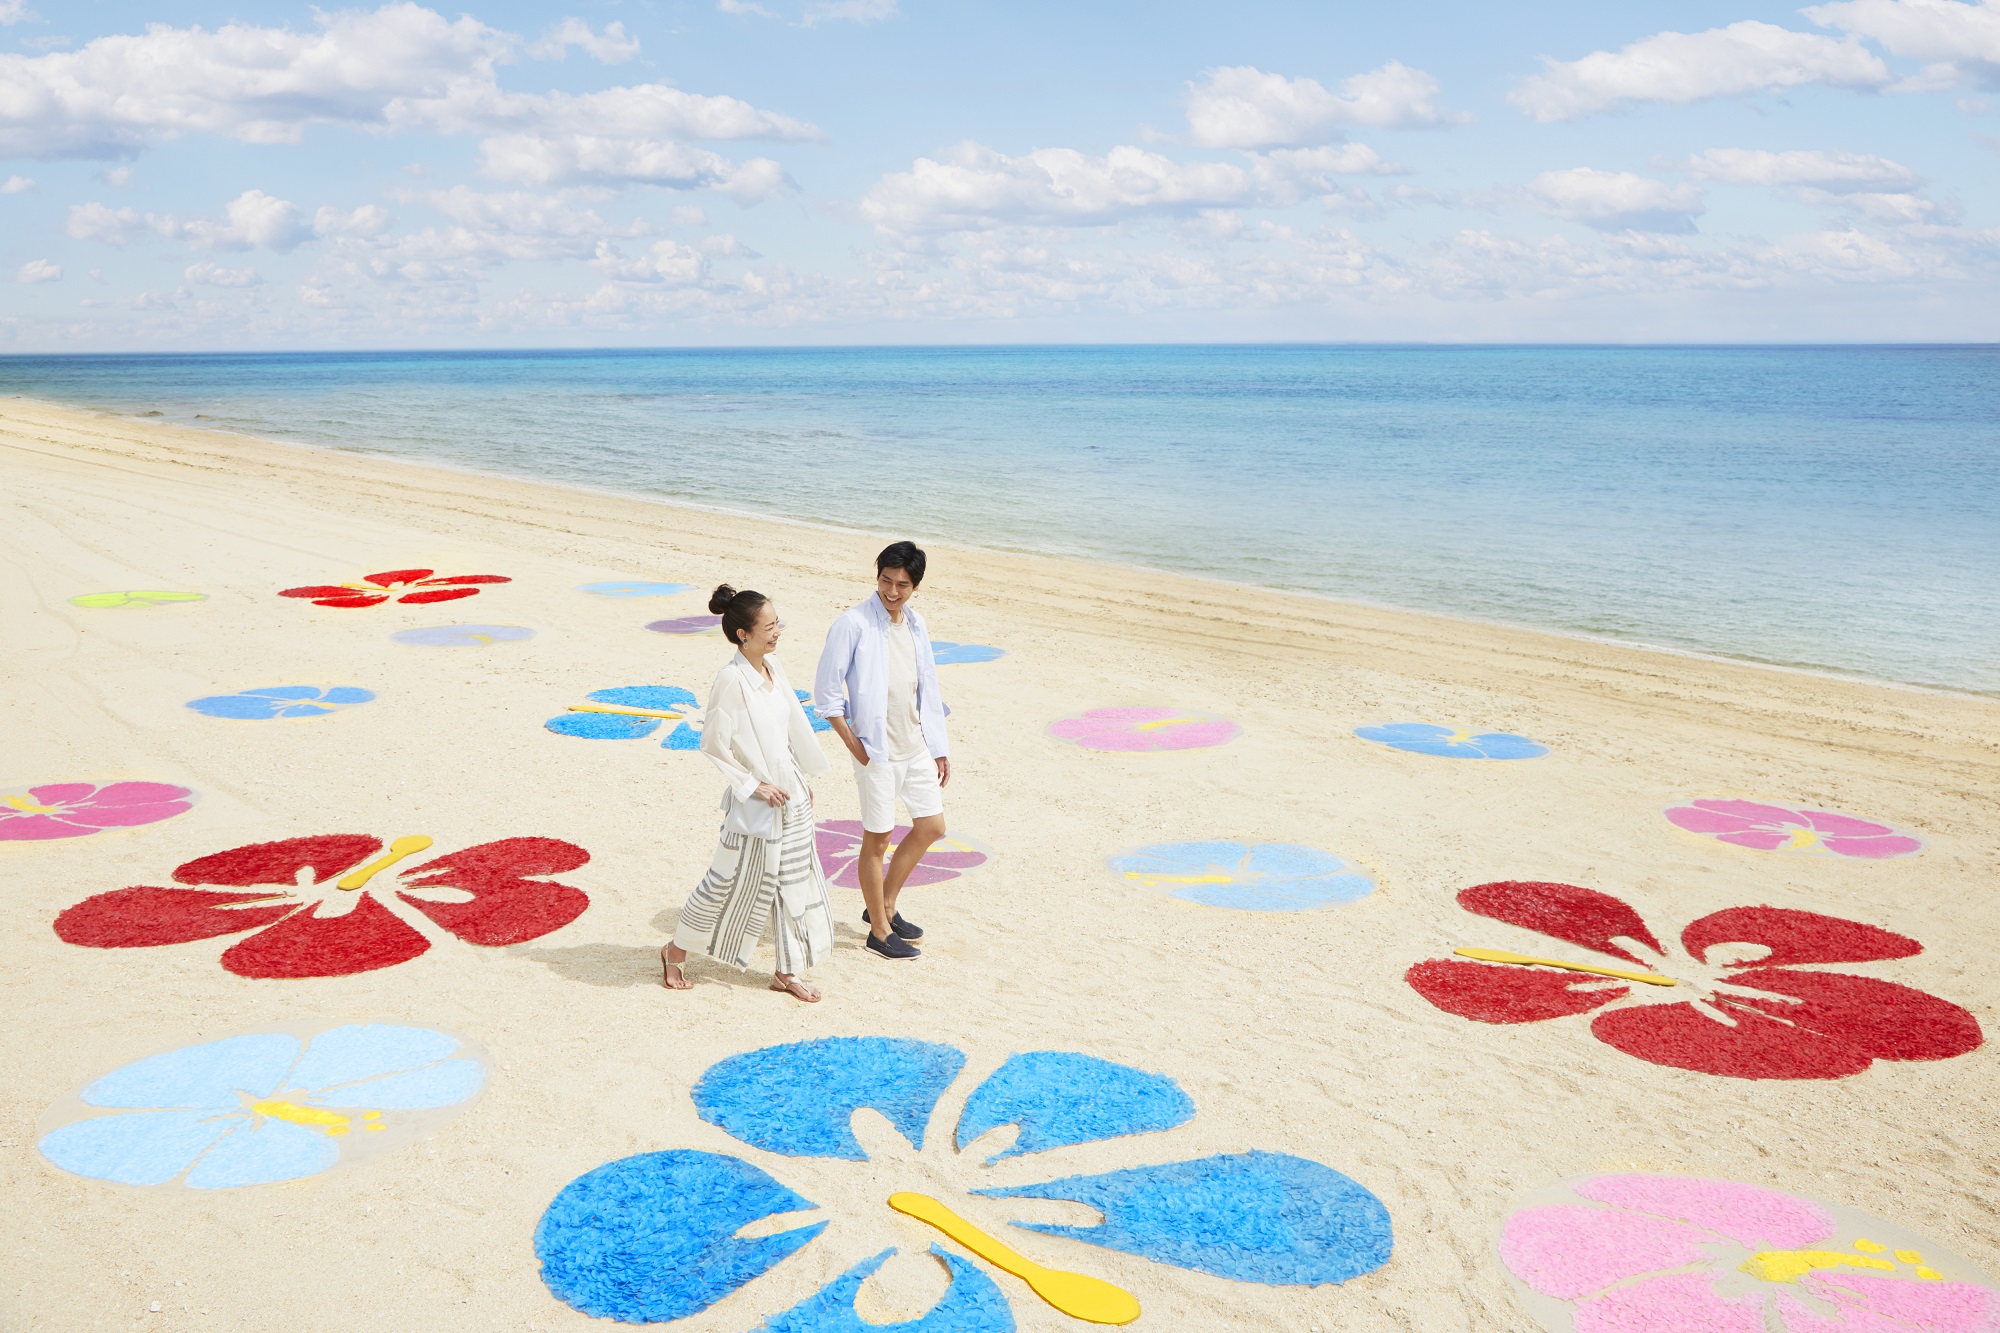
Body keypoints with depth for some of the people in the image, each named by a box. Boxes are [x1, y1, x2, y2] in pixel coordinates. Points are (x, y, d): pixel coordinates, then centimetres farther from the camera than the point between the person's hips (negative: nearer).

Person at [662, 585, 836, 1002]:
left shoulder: (773, 666, 2)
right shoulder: (731, 678, -21)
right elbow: (713, 744, -18)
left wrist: (804, 778, 16)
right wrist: (753, 785, -15)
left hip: (792, 796, 7)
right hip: (756, 804, -7)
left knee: (797, 884, 11)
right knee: (731, 883, 7)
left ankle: (787, 973, 24)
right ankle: (676, 952, 29)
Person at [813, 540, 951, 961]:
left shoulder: (915, 625, 6)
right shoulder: (853, 625, -14)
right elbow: (826, 692, -12)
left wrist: (939, 748, 13)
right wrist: (854, 745, -14)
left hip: (916, 747, 7)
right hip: (877, 751, -7)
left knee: (931, 827, 13)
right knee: (877, 839, 3)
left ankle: (885, 905, 30)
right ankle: (879, 928, 18)